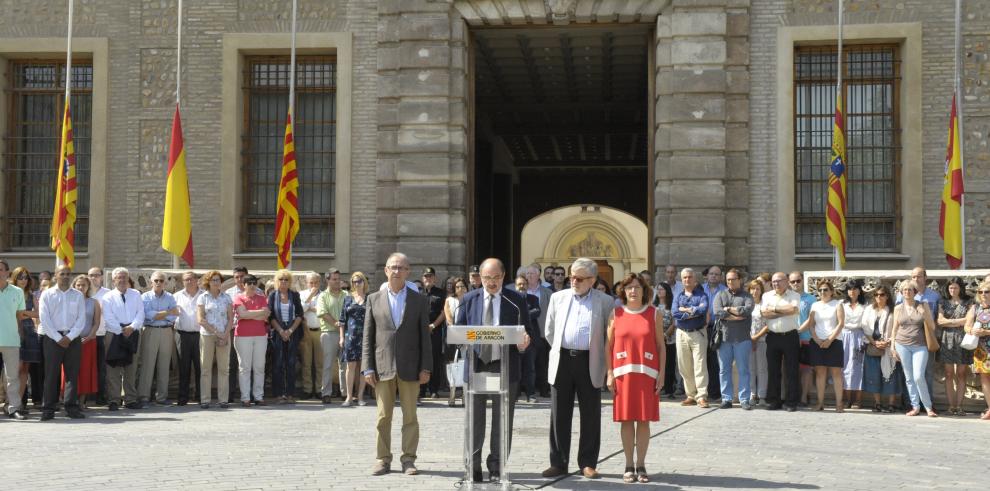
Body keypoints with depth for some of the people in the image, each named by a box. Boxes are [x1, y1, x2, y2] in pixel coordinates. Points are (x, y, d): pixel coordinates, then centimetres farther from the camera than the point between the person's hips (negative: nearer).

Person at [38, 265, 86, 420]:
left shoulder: (78, 295, 9)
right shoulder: (47, 294, 4)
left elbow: (81, 320, 2)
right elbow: (44, 319, -3)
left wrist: (69, 337, -9)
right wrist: (58, 338, -10)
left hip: (73, 339, 2)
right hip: (52, 338, -2)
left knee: (72, 374, 2)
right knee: (51, 374, -1)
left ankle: (71, 407, 6)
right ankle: (48, 409, 2)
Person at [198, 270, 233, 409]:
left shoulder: (226, 298, 10)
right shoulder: (202, 297, 5)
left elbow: (231, 319, 6)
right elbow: (200, 319, -3)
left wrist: (225, 334, -8)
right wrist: (216, 332, -10)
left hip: (224, 336, 2)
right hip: (206, 335, -2)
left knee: (224, 368, 0)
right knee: (206, 368, -2)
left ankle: (223, 399, 3)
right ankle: (204, 400, 1)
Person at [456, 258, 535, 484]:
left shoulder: (517, 300, 4)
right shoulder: (469, 299, 9)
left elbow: (529, 330, 5)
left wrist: (526, 339, -18)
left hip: (505, 366, -1)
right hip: (475, 365, 1)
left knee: (501, 422, 5)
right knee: (474, 420, 6)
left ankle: (496, 469, 15)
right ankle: (473, 467, 17)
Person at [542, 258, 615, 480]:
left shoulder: (605, 302, 1)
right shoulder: (558, 298, 9)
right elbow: (550, 331, 16)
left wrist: (603, 360, 5)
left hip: (589, 363, -2)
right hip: (562, 361, 2)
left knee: (590, 416, 3)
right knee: (559, 415, 5)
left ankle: (588, 463, 12)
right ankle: (558, 463, 12)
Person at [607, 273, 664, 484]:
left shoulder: (655, 314, 5)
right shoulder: (616, 314, 5)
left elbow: (661, 346, 5)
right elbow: (609, 345, 5)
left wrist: (661, 374, -2)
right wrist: (610, 373, -1)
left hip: (647, 373, 0)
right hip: (623, 373, 0)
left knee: (644, 420, 1)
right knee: (626, 420, 2)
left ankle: (641, 465, 10)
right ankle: (629, 466, 10)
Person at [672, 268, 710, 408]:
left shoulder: (702, 295, 3)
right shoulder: (678, 297, 12)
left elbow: (704, 309, -18)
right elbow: (674, 312, -7)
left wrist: (686, 310, -10)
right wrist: (694, 312, -11)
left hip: (698, 333, -4)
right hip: (682, 334, 4)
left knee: (700, 365, -8)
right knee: (684, 367, 5)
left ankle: (702, 396, -8)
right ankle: (691, 396, 14)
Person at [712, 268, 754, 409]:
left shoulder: (747, 296, 8)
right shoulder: (720, 295, 12)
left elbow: (748, 309, -12)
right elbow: (716, 312, -5)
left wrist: (728, 309, -7)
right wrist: (736, 316, -11)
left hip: (742, 338, -2)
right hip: (724, 338, 2)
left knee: (743, 370, 1)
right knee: (724, 370, 4)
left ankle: (744, 399, 6)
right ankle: (726, 399, 10)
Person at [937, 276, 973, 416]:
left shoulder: (968, 303, 9)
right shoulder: (943, 302, 12)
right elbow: (940, 321, 0)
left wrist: (949, 322, -5)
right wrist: (959, 321, -5)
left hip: (962, 340, -1)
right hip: (947, 340, 1)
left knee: (961, 375, -1)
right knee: (949, 375, -1)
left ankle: (959, 406, 1)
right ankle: (951, 406, 0)